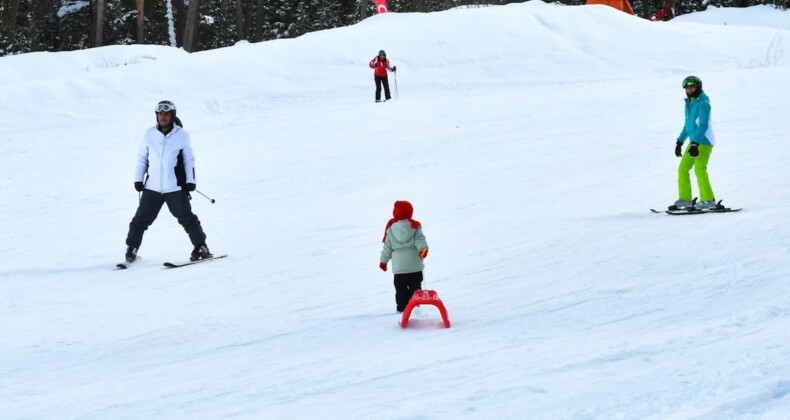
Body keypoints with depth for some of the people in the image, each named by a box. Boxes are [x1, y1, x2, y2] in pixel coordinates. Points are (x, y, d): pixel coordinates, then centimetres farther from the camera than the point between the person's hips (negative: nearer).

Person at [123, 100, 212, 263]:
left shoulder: (181, 135, 0)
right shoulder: (149, 134, 5)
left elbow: (189, 159, 6)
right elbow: (141, 158, 13)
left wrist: (191, 181, -1)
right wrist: (138, 178, 6)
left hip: (175, 188, -2)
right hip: (152, 187, 2)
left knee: (186, 217, -4)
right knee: (141, 219, 3)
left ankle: (201, 248, 5)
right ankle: (131, 248, 16)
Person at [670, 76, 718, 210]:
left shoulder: (703, 103, -12)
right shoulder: (689, 103, 15)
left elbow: (703, 125, -19)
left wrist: (695, 144, -26)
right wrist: (679, 142, 22)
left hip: (704, 141, -9)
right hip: (694, 142, 9)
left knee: (699, 169, -16)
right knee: (683, 168, 8)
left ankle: (708, 200, -15)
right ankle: (685, 199, 14)